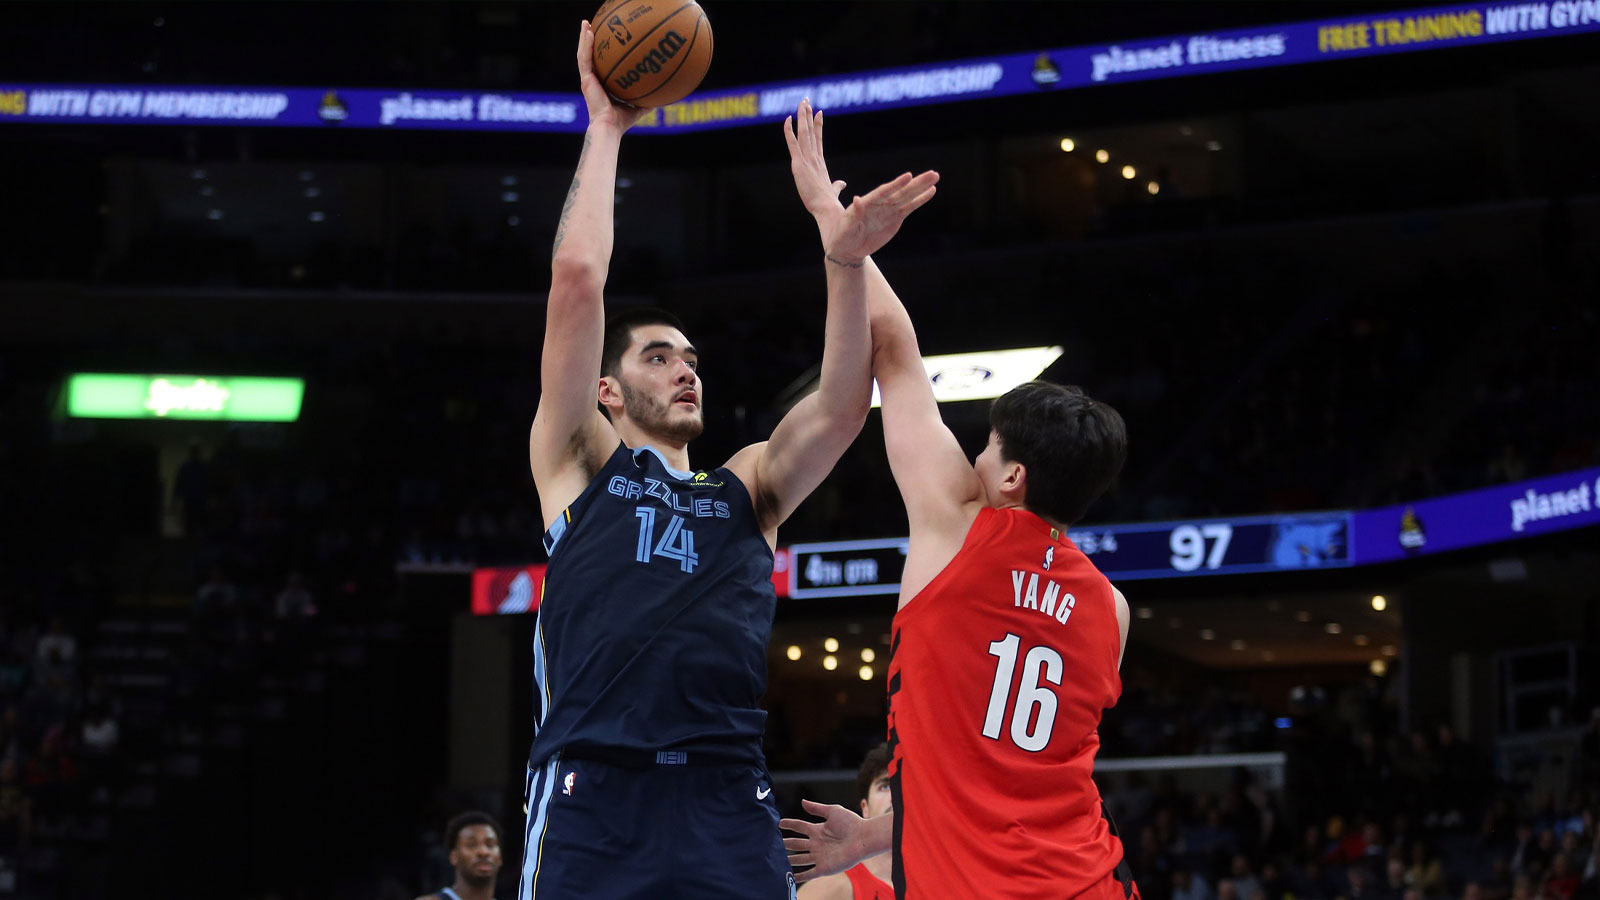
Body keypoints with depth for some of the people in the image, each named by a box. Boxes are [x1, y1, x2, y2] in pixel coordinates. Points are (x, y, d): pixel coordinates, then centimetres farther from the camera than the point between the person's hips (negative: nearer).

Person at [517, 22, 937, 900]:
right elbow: (576, 276, 7)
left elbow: (844, 406, 9)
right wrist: (605, 128, 12)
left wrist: (843, 263, -1)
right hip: (593, 796, -3)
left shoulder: (747, 488, 25)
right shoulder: (578, 463, 15)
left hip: (726, 802, 3)